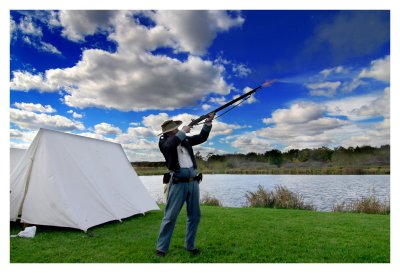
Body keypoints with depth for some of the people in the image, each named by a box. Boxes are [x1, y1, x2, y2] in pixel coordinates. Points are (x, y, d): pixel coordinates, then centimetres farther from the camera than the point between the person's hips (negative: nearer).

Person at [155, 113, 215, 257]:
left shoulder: (185, 140, 14)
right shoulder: (164, 142, 1)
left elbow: (202, 137, 15)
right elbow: (170, 145, -22)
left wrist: (208, 122, 4)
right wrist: (183, 132, -15)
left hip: (193, 182, 5)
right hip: (178, 183, -5)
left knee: (194, 216, 11)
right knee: (170, 216, -1)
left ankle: (190, 245, 26)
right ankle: (161, 248, 13)